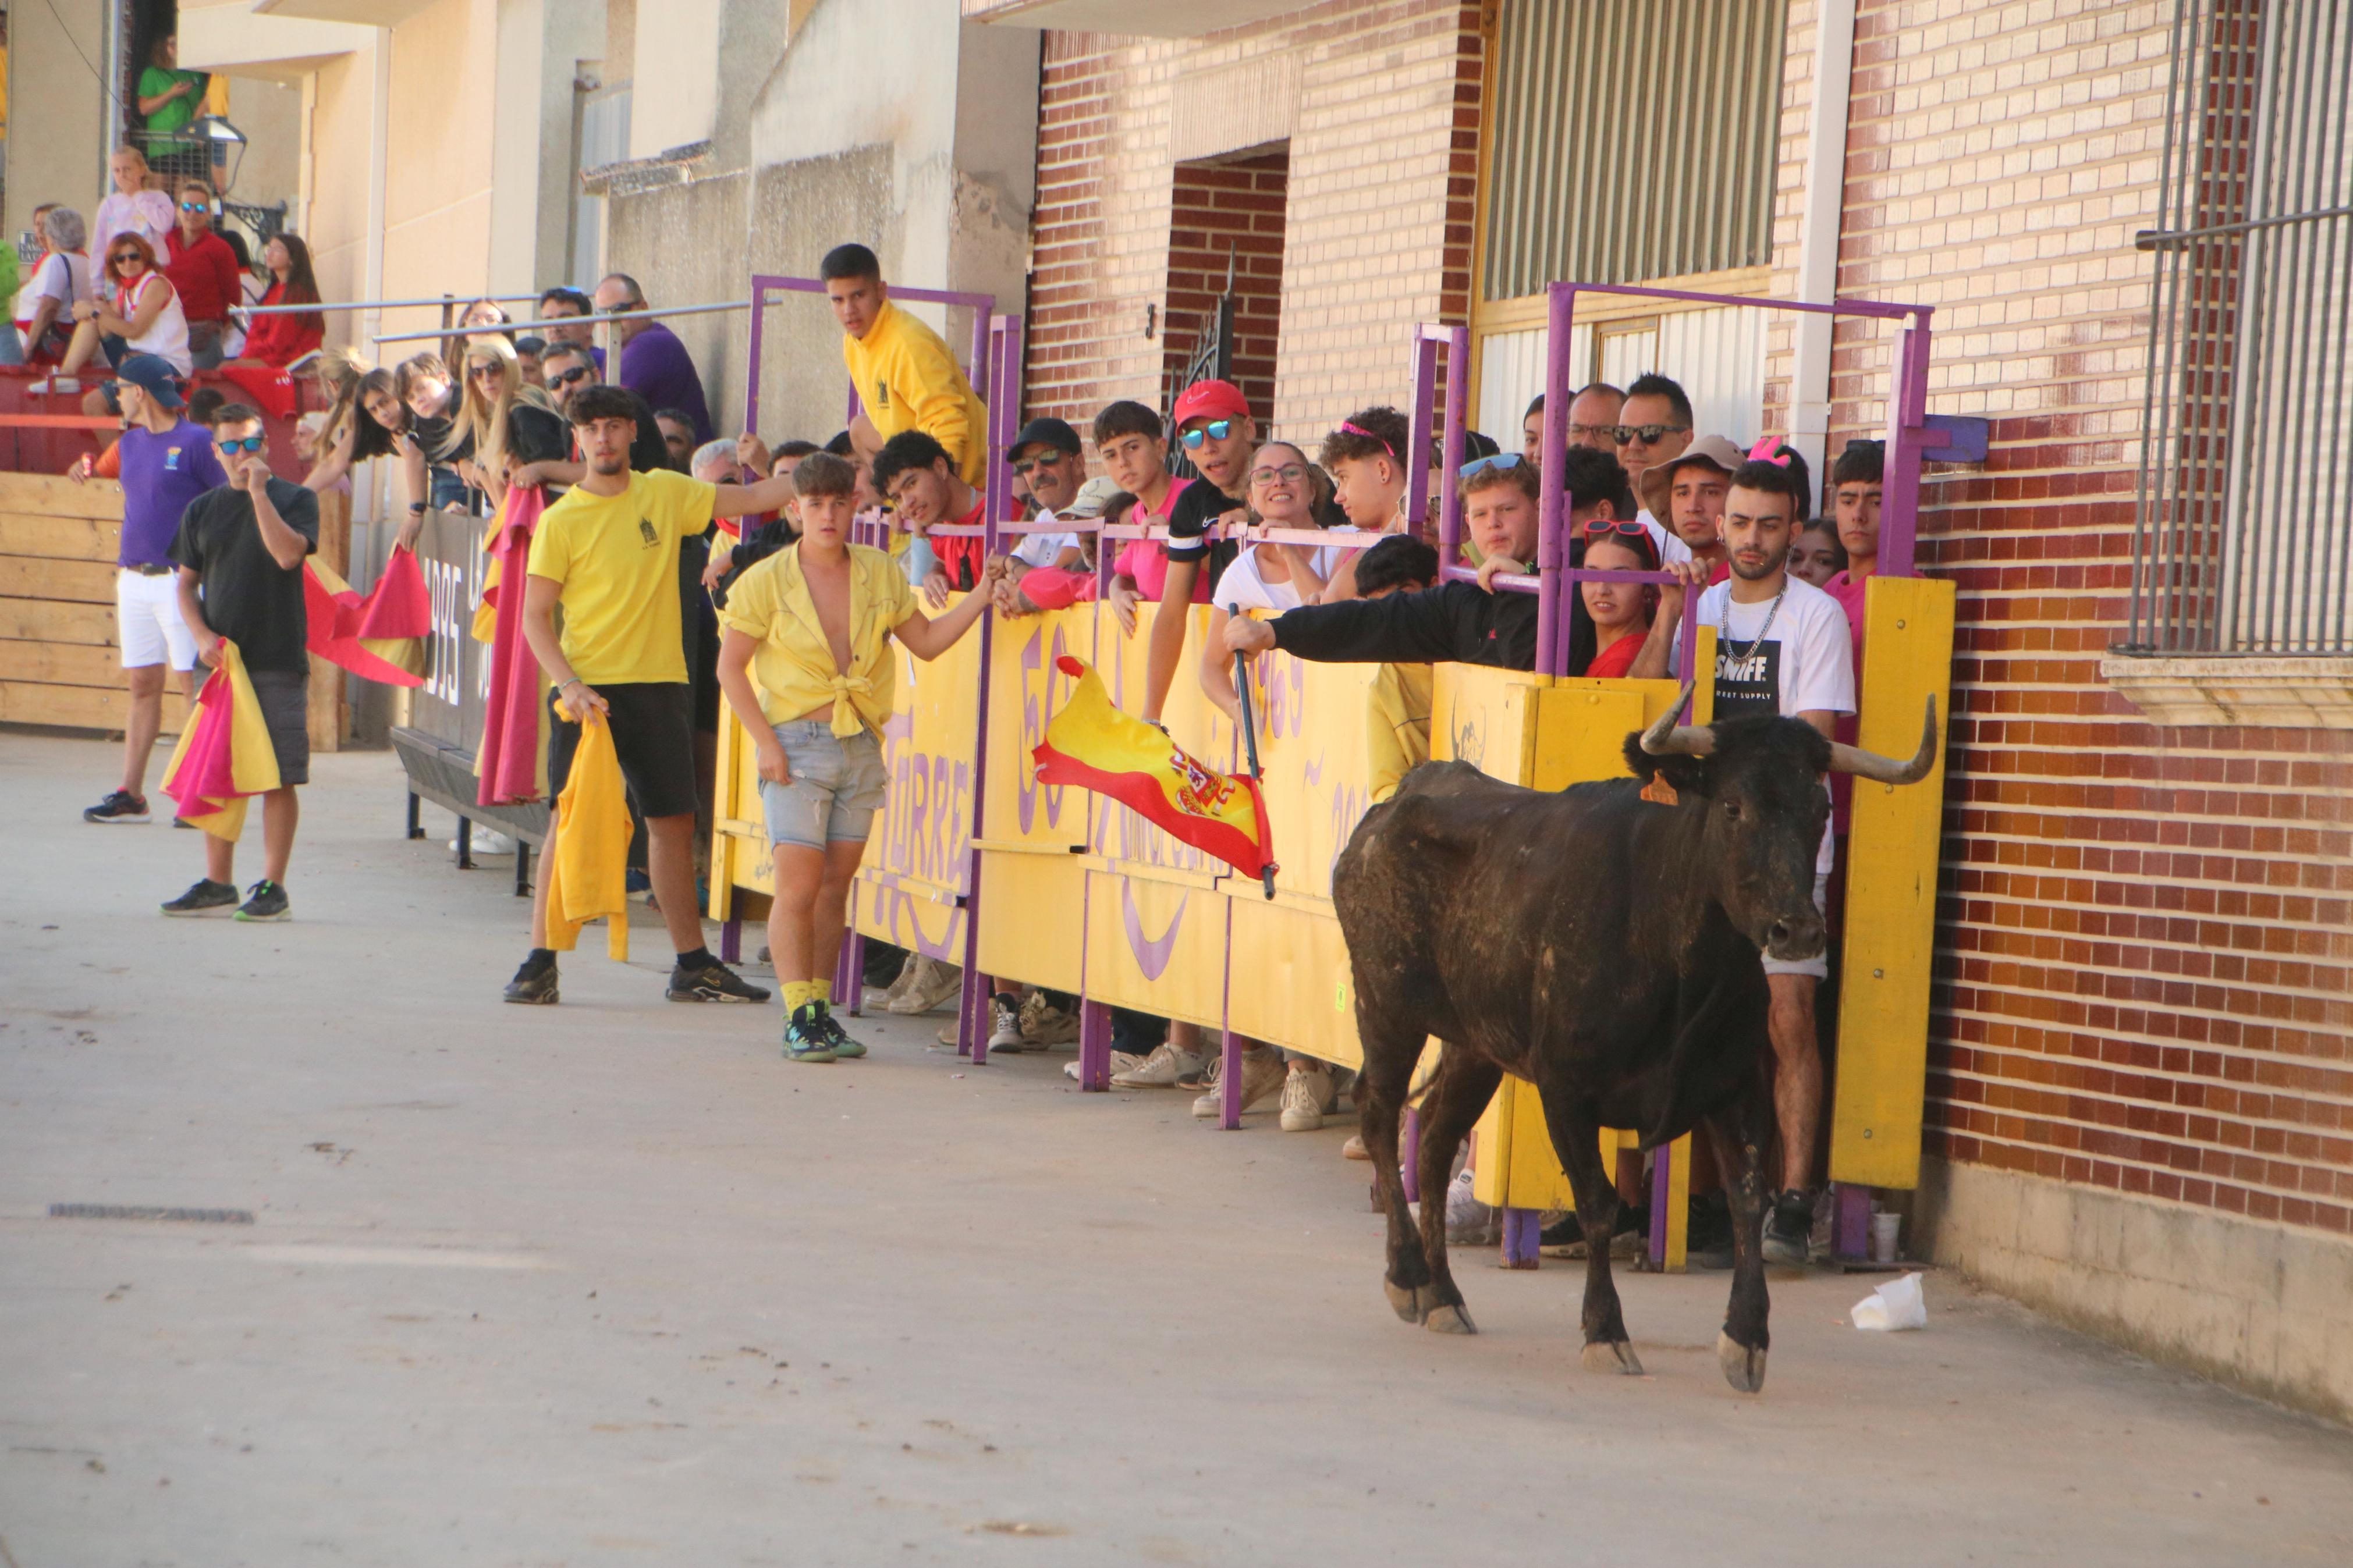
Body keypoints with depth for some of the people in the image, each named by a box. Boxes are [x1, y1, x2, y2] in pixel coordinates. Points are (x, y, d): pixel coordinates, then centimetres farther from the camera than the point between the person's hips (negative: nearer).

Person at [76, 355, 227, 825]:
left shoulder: (196, 442, -6)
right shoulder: (130, 443, 15)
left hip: (180, 579, -7)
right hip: (133, 579, 7)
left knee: (195, 685, -6)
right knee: (143, 685, 8)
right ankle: (130, 795, 9)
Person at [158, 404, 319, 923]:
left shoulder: (295, 500, 1)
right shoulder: (202, 510, 12)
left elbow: (288, 554, -17)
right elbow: (187, 583, 15)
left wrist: (259, 492, -15)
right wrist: (201, 634, -2)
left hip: (278, 664, -4)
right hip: (219, 660, 4)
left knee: (279, 777, -4)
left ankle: (272, 885, 3)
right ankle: (218, 883, 15)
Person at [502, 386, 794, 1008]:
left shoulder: (664, 494, 8)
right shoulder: (561, 521, -2)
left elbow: (751, 499, 11)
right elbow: (535, 616, -4)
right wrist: (569, 684, -17)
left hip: (659, 684, 4)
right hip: (588, 688, -4)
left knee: (674, 821, 8)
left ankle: (693, 964, 17)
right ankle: (540, 962, -3)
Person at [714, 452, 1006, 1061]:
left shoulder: (879, 575, 8)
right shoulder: (767, 581, -4)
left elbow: (926, 641, 14)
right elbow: (730, 668, -1)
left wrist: (980, 598, 1)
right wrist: (767, 743, -9)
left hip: (862, 746, 4)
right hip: (797, 744, -4)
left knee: (836, 885, 6)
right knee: (799, 886, -9)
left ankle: (820, 1009, 13)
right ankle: (798, 1017, -3)